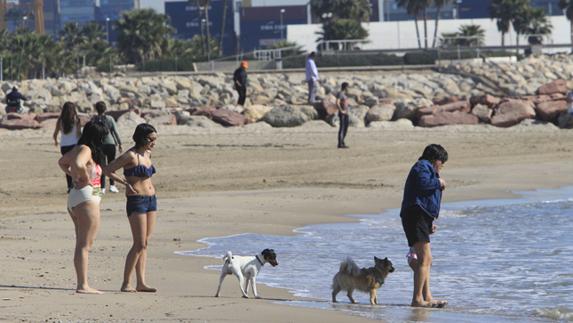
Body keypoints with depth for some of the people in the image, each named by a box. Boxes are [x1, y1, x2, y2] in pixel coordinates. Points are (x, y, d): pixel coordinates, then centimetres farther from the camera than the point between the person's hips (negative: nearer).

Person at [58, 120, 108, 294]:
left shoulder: (77, 149, 15)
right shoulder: (86, 150, -14)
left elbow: (62, 162, 33)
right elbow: (78, 164, -35)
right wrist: (86, 178, -18)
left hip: (74, 197, 10)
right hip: (87, 197, -10)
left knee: (81, 244, 13)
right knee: (85, 244, -9)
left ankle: (81, 284, 15)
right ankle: (83, 285, -10)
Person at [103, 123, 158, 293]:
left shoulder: (147, 154, 11)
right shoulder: (130, 155, -12)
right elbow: (107, 170, -10)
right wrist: (126, 183, -9)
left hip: (151, 200, 8)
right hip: (136, 202, -8)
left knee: (144, 244, 7)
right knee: (139, 244, -10)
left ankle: (141, 283, 8)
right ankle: (125, 283, -6)